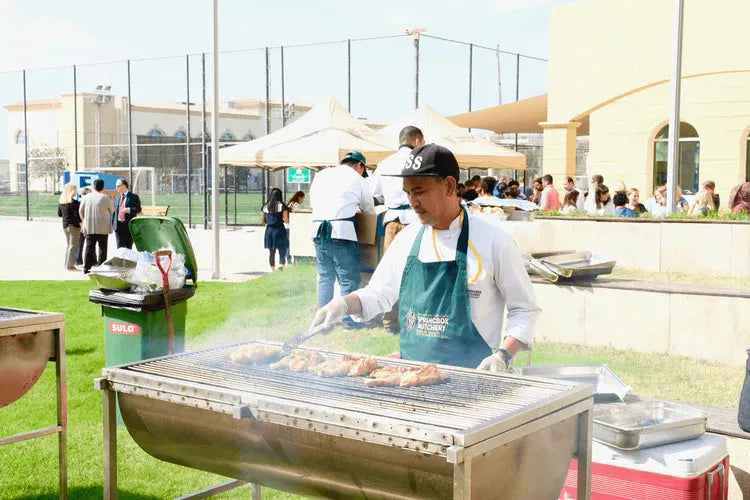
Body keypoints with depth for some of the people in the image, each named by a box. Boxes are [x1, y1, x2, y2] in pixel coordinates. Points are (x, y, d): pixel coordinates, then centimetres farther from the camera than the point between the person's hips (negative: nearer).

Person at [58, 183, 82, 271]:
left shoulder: (61, 202, 5)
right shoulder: (75, 202, -16)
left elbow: (59, 214, 12)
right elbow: (77, 215, -19)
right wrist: (80, 222, -4)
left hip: (65, 225, 7)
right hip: (74, 225, -7)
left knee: (68, 245, 18)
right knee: (73, 245, -1)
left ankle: (67, 264, 22)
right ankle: (70, 265, -2)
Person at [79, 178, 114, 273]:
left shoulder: (87, 197, 3)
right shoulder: (105, 198, -8)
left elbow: (80, 210, 10)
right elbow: (112, 210, 4)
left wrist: (84, 220, 25)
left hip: (89, 227, 3)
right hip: (103, 227, -3)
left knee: (89, 247, 6)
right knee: (102, 248, 4)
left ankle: (87, 267, 4)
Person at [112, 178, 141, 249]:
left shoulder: (134, 197, 0)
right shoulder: (117, 197, 17)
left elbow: (138, 209, -6)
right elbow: (114, 210, 16)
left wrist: (129, 210, -22)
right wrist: (112, 222, 7)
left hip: (129, 225, -5)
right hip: (118, 226, 5)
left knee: (128, 248, -2)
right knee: (119, 248, 4)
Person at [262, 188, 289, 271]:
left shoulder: (265, 207, 6)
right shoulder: (282, 206, -6)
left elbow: (262, 221, 9)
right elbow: (286, 221, -10)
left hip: (269, 230, 4)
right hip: (279, 230, -4)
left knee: (271, 253, 15)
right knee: (282, 253, -2)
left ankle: (273, 272, 22)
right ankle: (281, 267, -24)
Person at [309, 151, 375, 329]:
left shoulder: (321, 175, 18)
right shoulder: (358, 180, 5)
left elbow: (313, 201, 23)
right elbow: (369, 210, 13)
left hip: (318, 231, 5)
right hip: (342, 232, -5)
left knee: (325, 277, 12)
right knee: (349, 279, 1)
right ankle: (349, 319, 2)